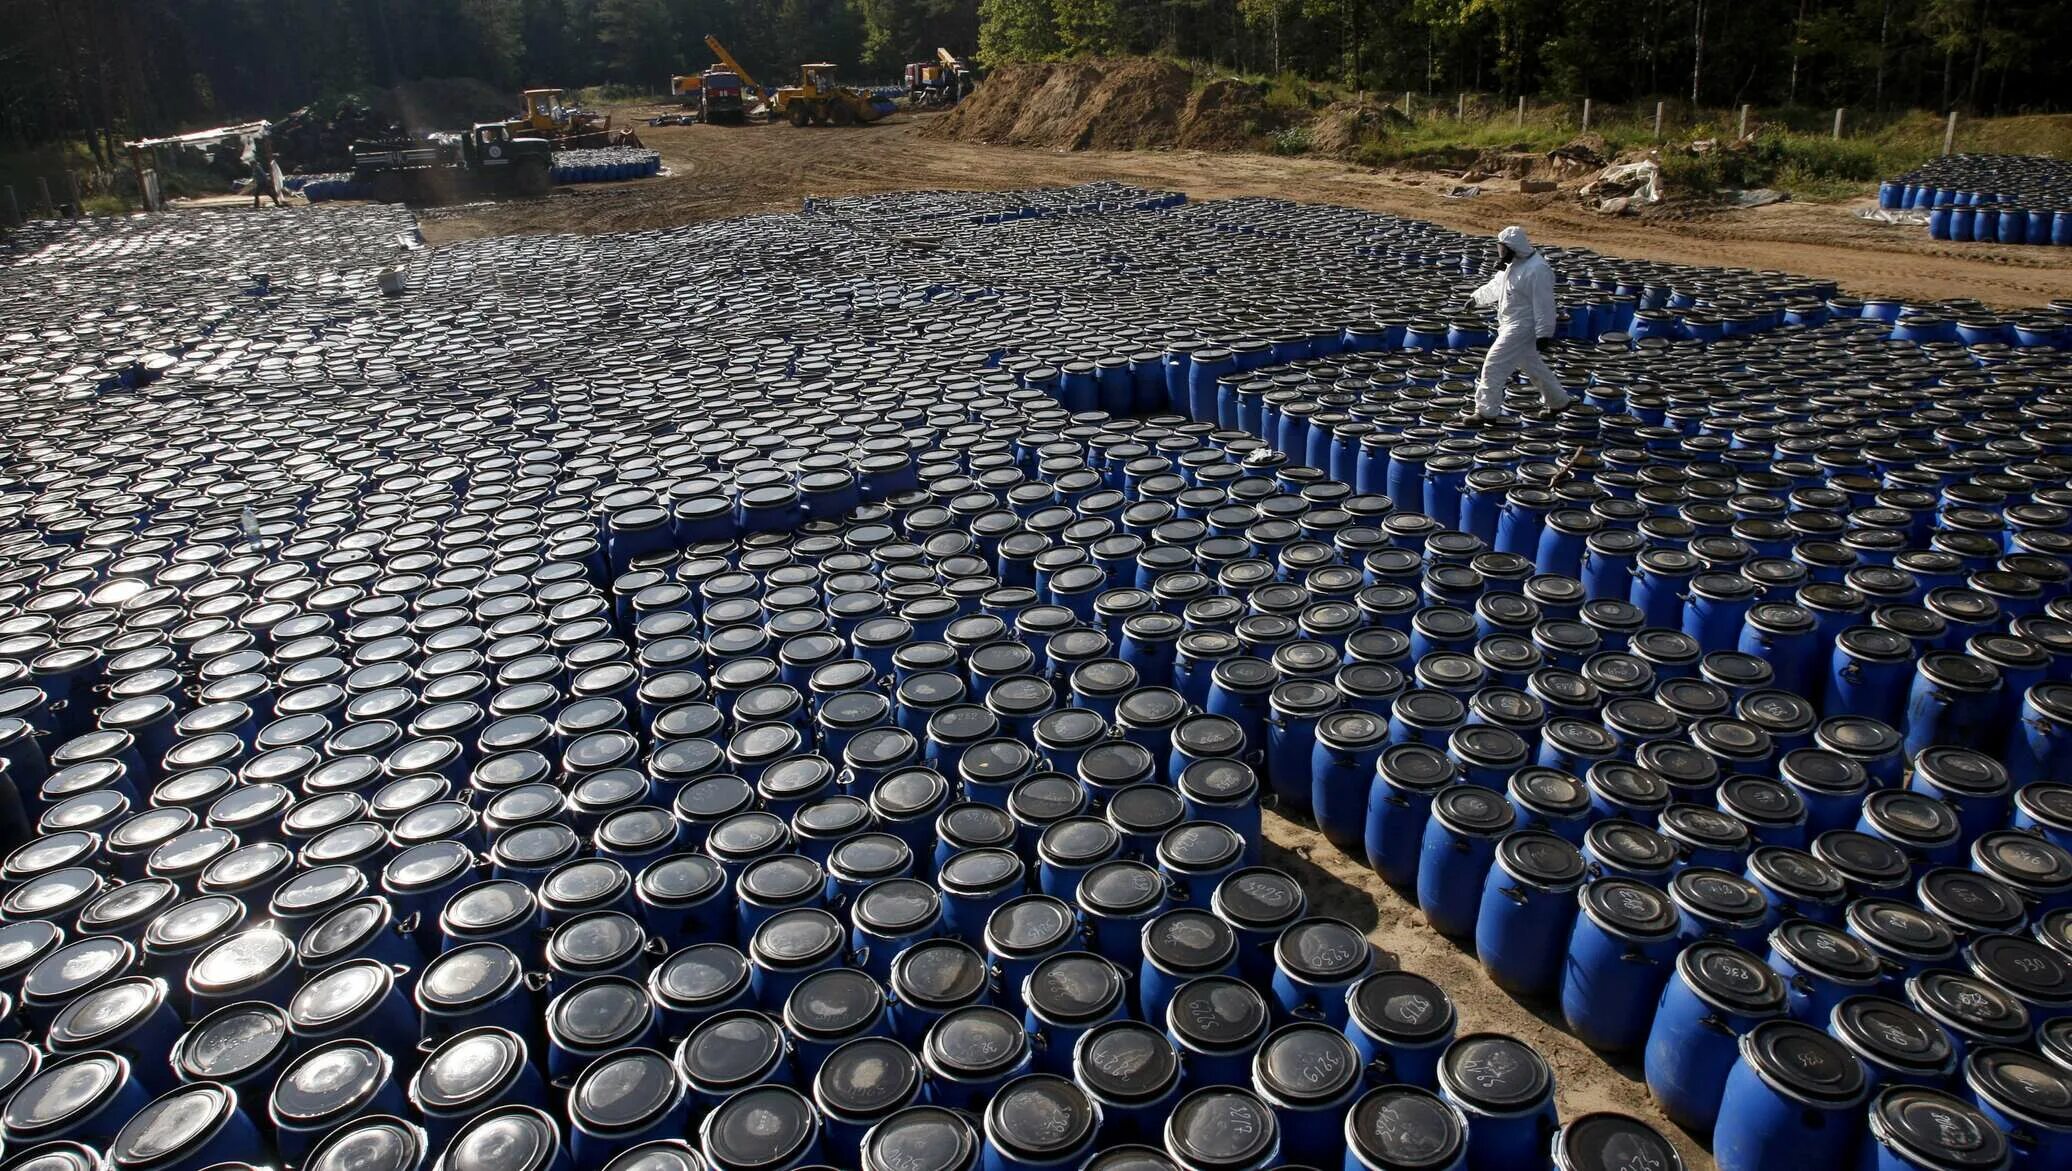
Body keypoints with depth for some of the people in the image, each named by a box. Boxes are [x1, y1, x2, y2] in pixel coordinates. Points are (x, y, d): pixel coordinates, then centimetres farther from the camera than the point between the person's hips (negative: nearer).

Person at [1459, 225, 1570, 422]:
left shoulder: (1536, 270, -22)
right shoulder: (1514, 264, 7)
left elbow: (1543, 305, -23)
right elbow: (1496, 285, 26)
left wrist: (1544, 334, -23)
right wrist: (1477, 297, 37)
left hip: (1521, 327, -10)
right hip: (1511, 324, 10)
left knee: (1494, 365, -8)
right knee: (1532, 365, 19)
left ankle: (1486, 410, 0)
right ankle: (1558, 401, 33)